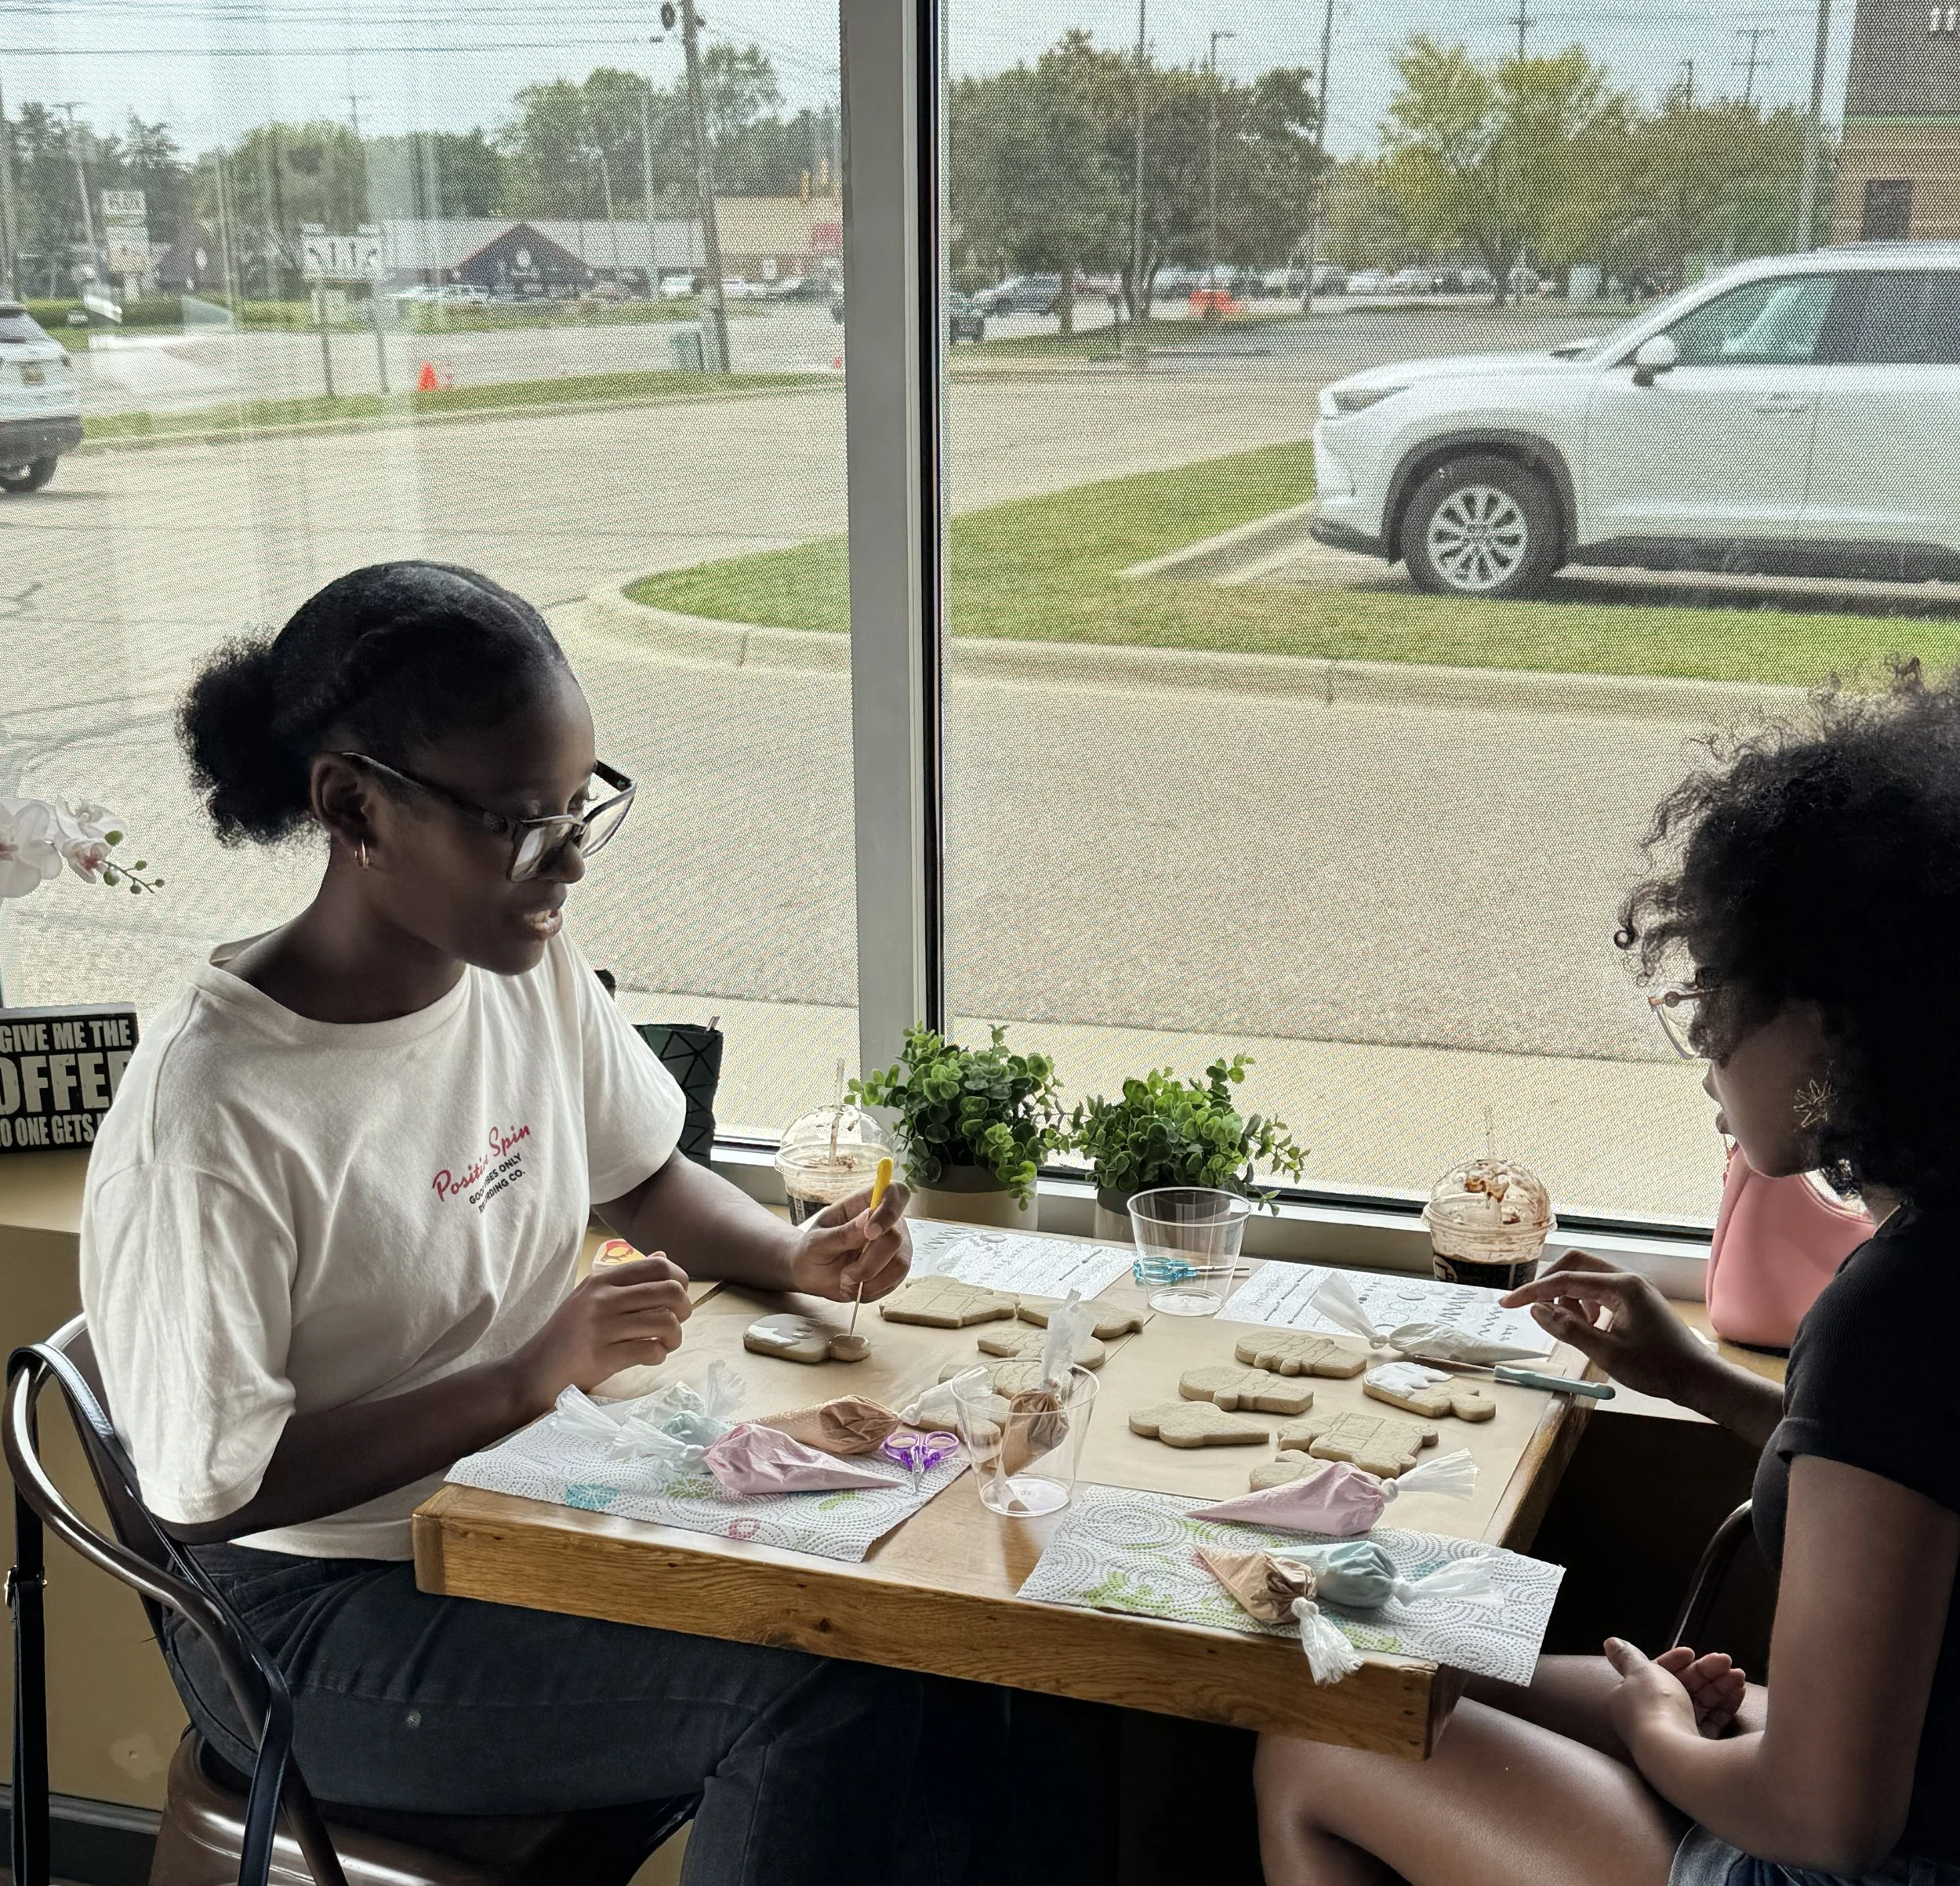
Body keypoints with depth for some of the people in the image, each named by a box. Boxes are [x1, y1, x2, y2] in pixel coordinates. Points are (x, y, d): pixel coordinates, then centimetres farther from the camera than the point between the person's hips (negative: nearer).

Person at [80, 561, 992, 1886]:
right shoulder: (209, 1115, -25)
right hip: (316, 1623, -7)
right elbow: (209, 1494, -20)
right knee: (823, 1703, -23)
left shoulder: (531, 969, -3)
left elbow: (644, 1177, 14)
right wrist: (526, 1380, -25)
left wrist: (793, 1257, -5)